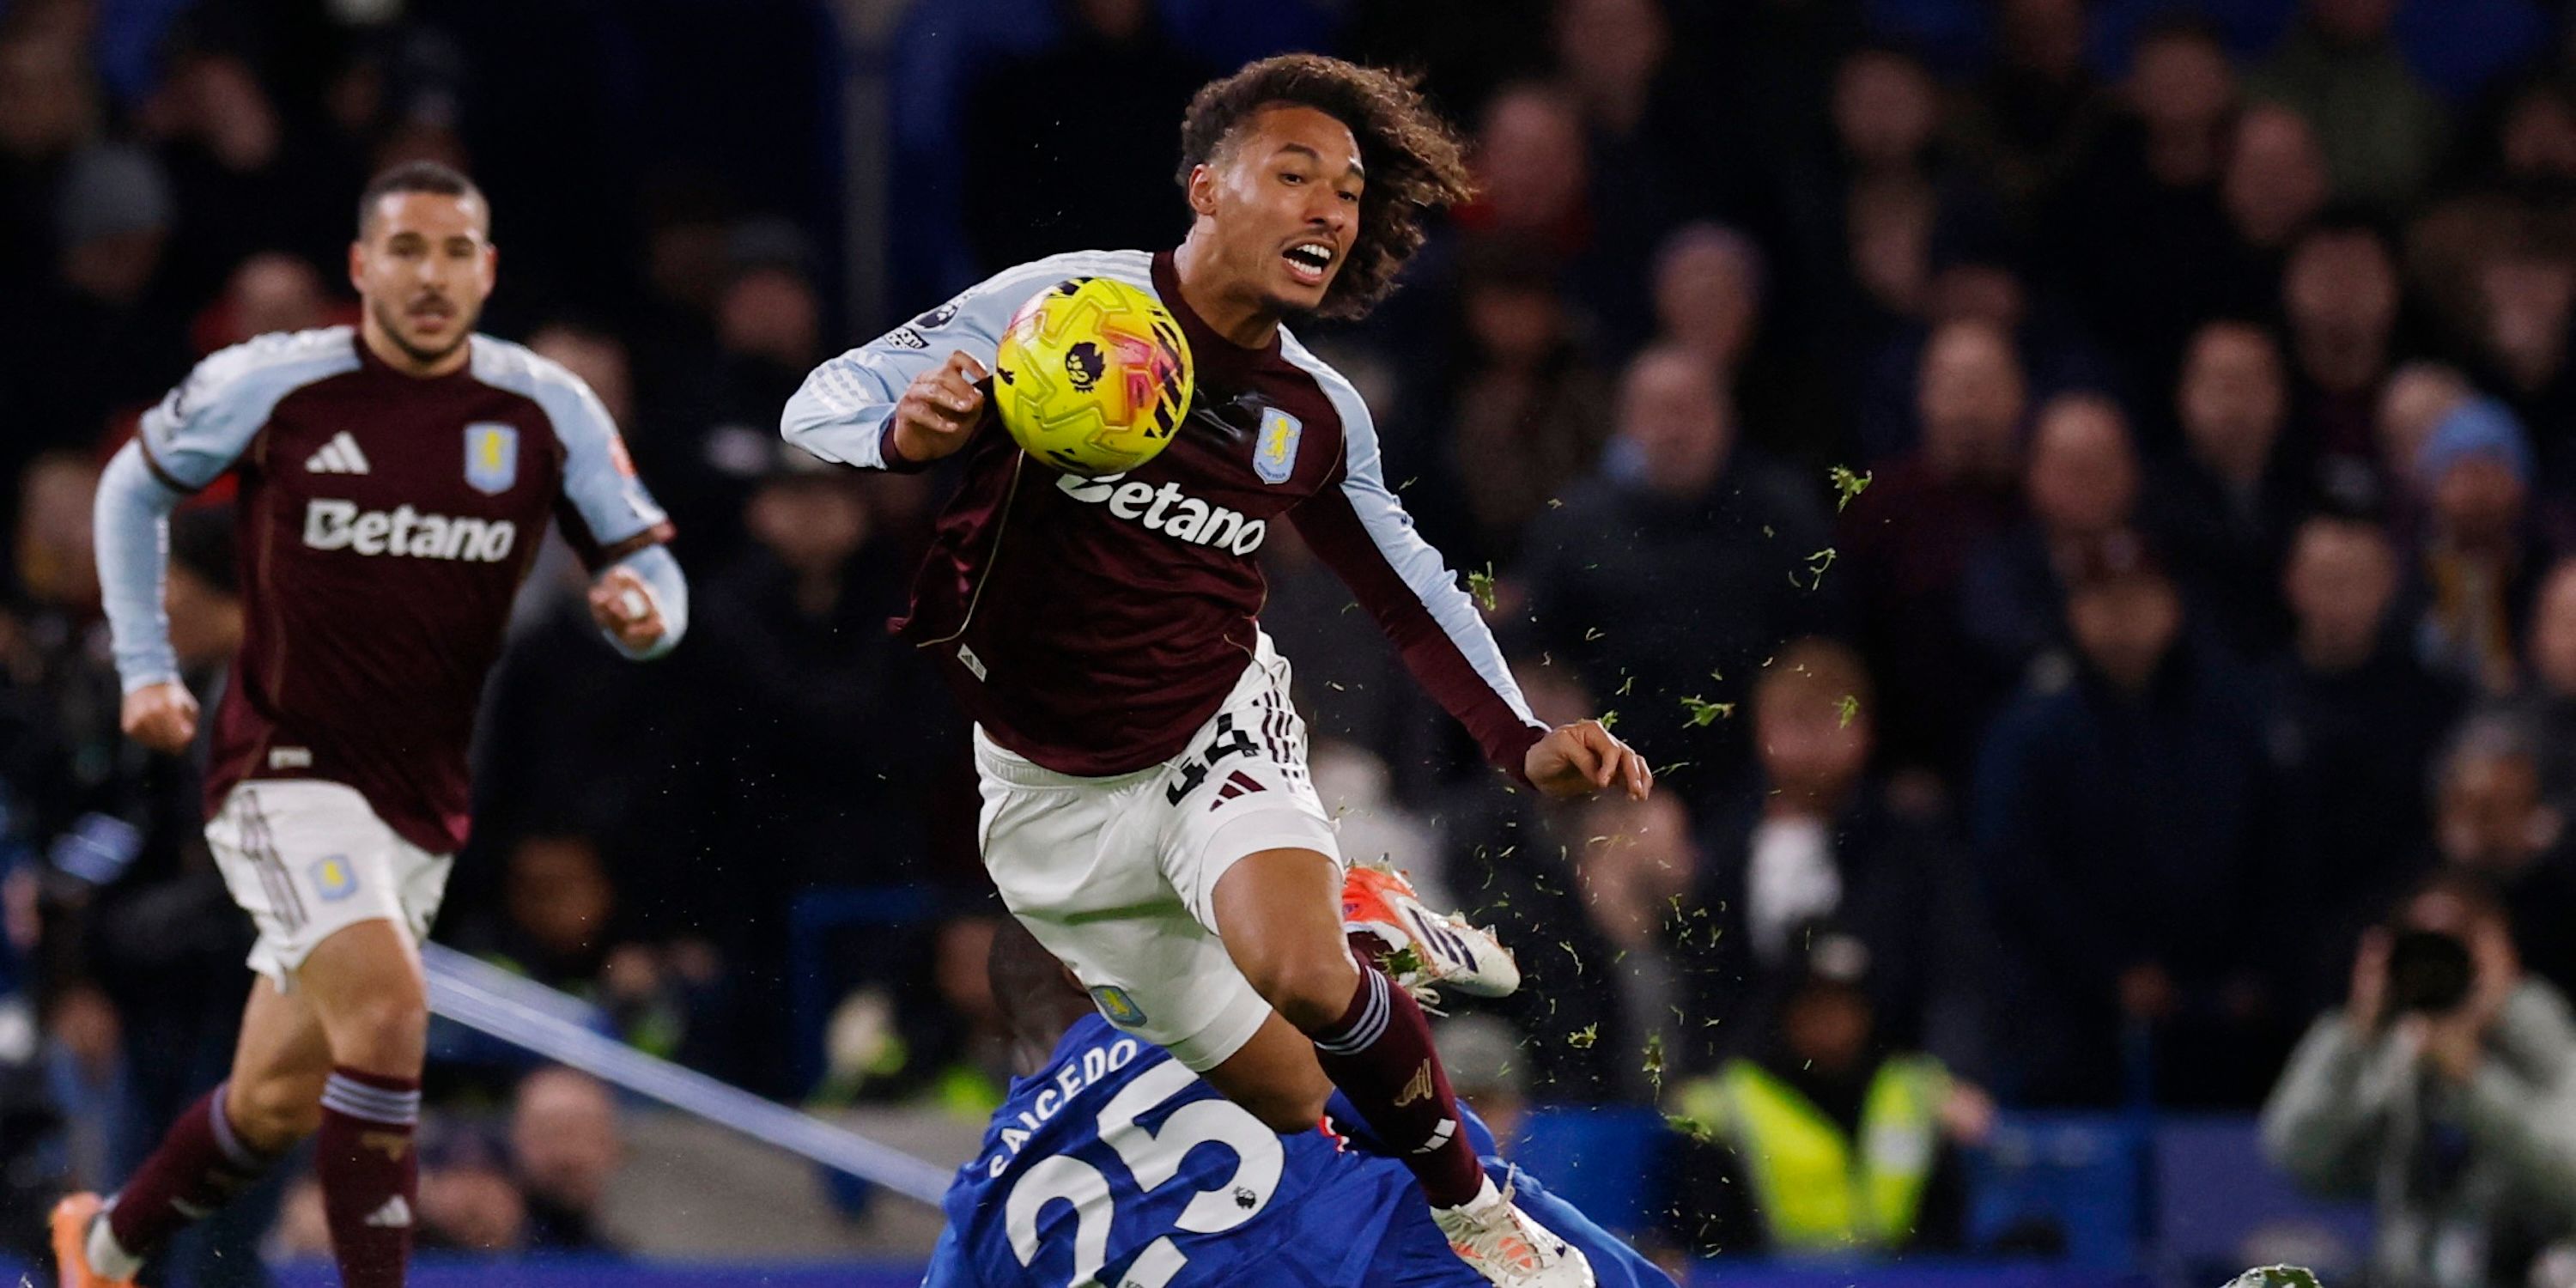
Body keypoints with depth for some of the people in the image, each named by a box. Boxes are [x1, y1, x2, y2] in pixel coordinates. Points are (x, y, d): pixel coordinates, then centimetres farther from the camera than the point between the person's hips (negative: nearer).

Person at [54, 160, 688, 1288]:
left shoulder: (546, 411, -3)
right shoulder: (270, 387, -8)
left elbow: (647, 562, 3)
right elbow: (133, 486, 9)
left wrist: (643, 612, -21)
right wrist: (146, 668, 2)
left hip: (421, 802, 4)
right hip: (284, 768, -4)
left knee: (277, 1106, 14)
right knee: (386, 1012, -28)